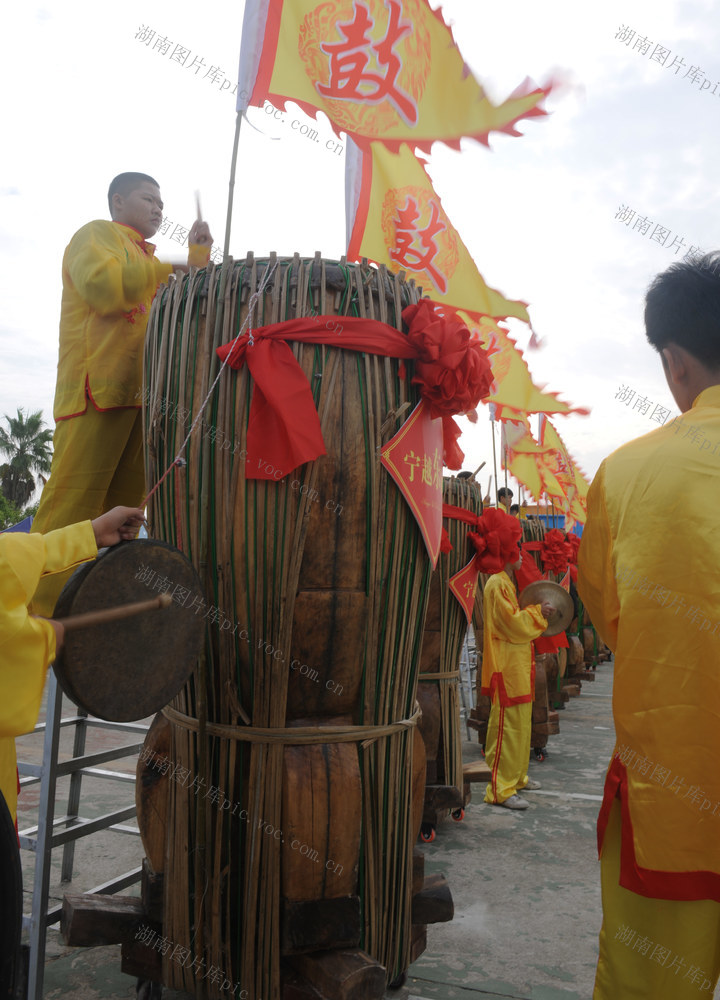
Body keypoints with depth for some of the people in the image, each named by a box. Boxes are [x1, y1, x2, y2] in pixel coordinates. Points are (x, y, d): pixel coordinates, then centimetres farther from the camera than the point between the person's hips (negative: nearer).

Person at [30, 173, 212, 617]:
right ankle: (41, 611, -14)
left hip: (143, 395, 8)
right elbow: (102, 286, -13)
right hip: (98, 388, -8)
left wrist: (199, 256, 18)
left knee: (124, 508, 5)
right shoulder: (97, 234, 8)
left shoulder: (149, 261, 33)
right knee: (73, 504, -14)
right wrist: (166, 270, -7)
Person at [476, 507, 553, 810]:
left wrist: (535, 614, 15)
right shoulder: (497, 584, -16)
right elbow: (512, 623, -21)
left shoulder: (506, 581, 18)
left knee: (521, 723, 17)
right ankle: (501, 788, -3)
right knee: (508, 725, -8)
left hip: (517, 666, 11)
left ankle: (516, 776, 28)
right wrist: (537, 612, -10)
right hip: (506, 669, -11)